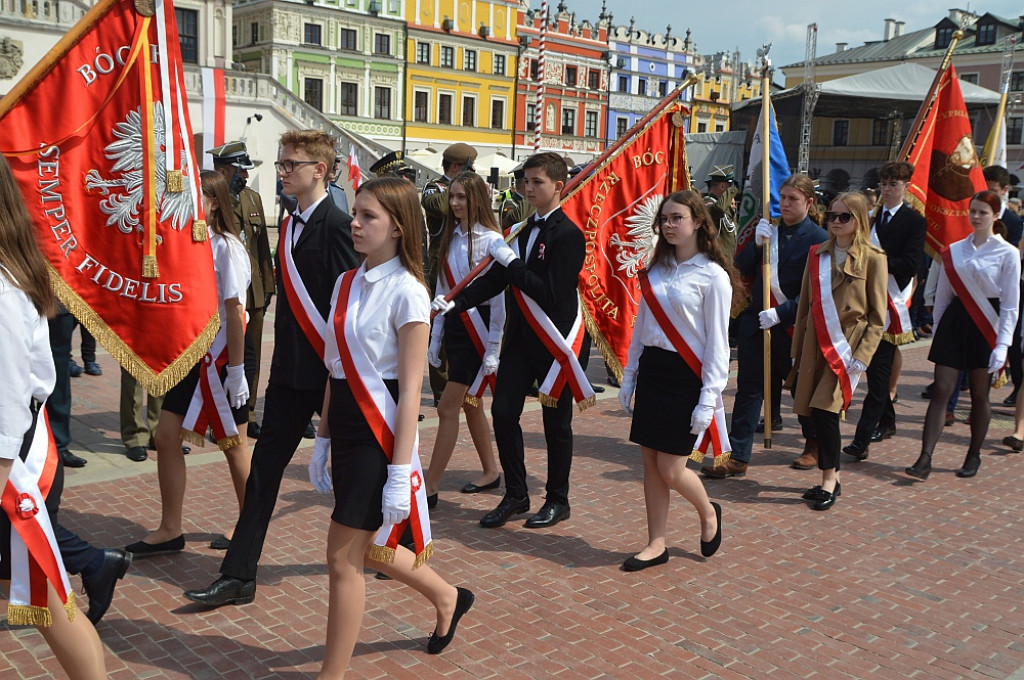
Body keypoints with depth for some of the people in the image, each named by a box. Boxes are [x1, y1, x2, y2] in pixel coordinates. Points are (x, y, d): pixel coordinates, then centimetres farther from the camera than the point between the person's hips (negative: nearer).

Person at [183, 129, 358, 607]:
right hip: (290, 368, 8)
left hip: (329, 368, -7)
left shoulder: (336, 224, -14)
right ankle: (238, 576, 12)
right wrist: (283, 355, 14)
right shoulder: (290, 223, 12)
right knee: (265, 464, 6)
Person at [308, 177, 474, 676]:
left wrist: (400, 474, -18)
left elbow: (410, 391, -16)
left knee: (344, 559, 0)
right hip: (346, 428, 8)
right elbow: (335, 370, 13)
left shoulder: (406, 292, -14)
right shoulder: (346, 285, 9)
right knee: (369, 550, 20)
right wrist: (323, 441, 14)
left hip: (379, 432, -8)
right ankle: (447, 597, 44)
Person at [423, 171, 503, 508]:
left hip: (478, 329, -8)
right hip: (453, 326, 8)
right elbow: (442, 290, 13)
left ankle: (430, 486, 0)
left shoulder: (491, 241, -12)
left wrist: (493, 349, -15)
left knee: (448, 407, -7)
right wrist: (436, 337, 11)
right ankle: (491, 471, 31)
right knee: (469, 403, 15)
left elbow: (498, 299, -13)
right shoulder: (450, 237, 9)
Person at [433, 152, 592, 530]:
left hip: (557, 339, -6)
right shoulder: (523, 229, 8)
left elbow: (552, 293, -23)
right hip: (521, 335, 7)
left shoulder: (568, 235, -14)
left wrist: (511, 261, -21)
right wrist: (454, 303, -4)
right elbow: (496, 279, 8)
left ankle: (557, 501, 23)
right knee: (503, 412, 4)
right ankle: (515, 495, 19)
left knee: (556, 422, 6)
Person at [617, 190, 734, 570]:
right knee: (650, 463, 7)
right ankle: (656, 544, 18)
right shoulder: (656, 270, 10)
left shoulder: (713, 276, -9)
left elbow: (717, 342, -10)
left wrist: (709, 398, -14)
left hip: (686, 376, -6)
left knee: (670, 470, -4)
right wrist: (629, 376, 11)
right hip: (652, 371, 6)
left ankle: (708, 513, 26)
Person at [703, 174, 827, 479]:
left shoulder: (817, 239, -8)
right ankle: (738, 457, 4)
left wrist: (780, 313, -19)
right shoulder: (767, 228, 7)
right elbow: (741, 268, 5)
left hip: (792, 325, -4)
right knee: (749, 388, 2)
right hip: (755, 321, 4)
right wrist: (757, 244, -10)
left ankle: (814, 445, 36)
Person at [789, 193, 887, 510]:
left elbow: (877, 317, -3)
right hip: (815, 344, 5)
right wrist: (797, 350, 10)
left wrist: (861, 356, -12)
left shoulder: (873, 258, -3)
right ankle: (832, 478, 19)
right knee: (811, 409, 4)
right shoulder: (817, 254, 10)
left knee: (824, 408, -13)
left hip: (848, 345, -5)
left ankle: (829, 481, 2)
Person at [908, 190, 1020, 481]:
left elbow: (1010, 305, -6)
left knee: (979, 395, 8)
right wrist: (937, 331, 12)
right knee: (941, 391, -4)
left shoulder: (1008, 254, -4)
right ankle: (925, 458, -7)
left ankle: (974, 456, 24)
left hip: (985, 326, -3)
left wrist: (1002, 345, -11)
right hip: (954, 322, 3)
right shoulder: (954, 250, 7)